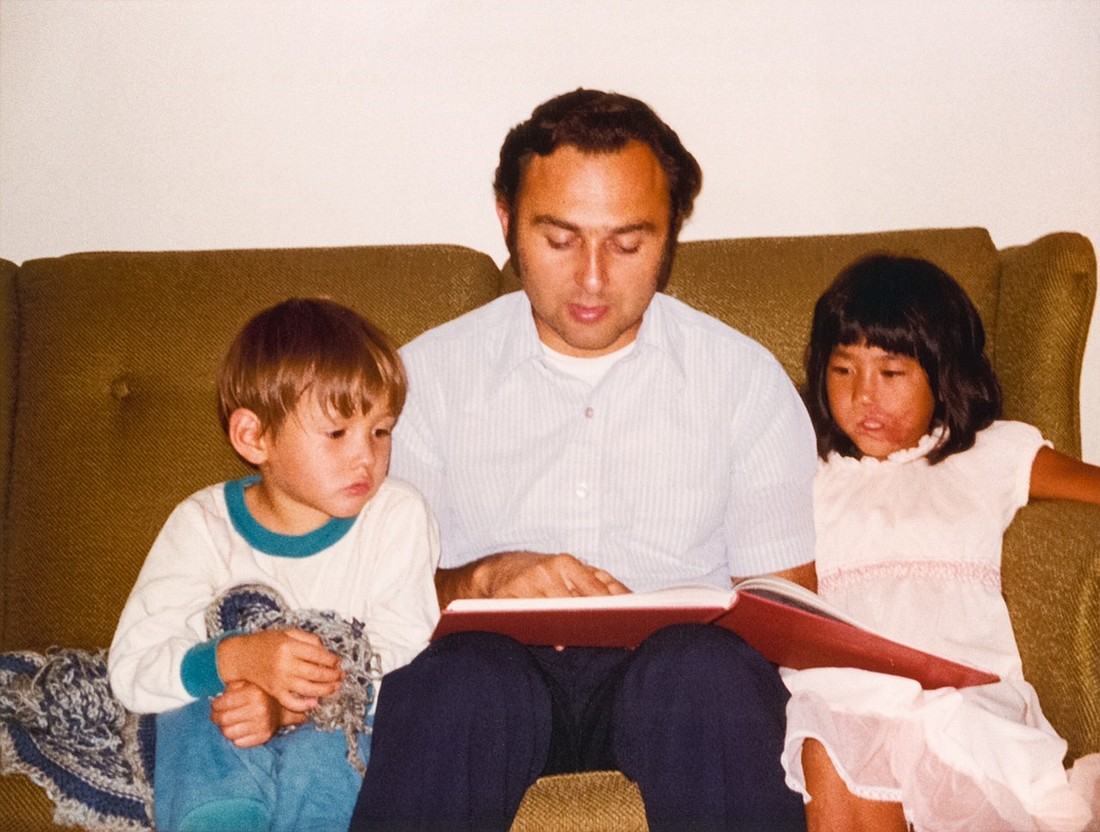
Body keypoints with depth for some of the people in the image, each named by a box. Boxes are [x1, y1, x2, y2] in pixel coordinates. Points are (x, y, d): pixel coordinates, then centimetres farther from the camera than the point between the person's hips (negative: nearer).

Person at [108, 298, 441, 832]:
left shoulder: (398, 517, -6)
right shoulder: (203, 525, -5)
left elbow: (404, 657, -15)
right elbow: (130, 668, -13)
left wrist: (294, 702, -32)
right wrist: (234, 659, -33)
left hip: (344, 733, -1)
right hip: (217, 746, 1)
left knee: (320, 752, -34)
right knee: (194, 722, -32)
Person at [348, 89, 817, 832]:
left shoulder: (747, 377, 10)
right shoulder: (429, 373, 10)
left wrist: (677, 629, -13)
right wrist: (481, 580, -15)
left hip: (681, 667, 1)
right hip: (493, 661, 0)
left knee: (709, 669, -33)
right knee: (459, 677, -34)